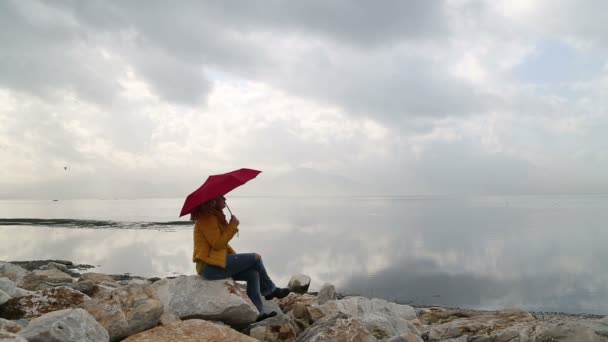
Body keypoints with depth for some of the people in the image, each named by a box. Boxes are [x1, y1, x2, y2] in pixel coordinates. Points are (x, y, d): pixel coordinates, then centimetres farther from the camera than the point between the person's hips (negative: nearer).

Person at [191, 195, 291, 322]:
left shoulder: (215, 216, 18)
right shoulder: (207, 218, -13)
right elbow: (218, 244, -21)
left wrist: (236, 256, 9)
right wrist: (232, 226, -15)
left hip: (212, 265, 10)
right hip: (210, 266, -10)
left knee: (253, 273, -1)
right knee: (255, 258, -7)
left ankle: (258, 313, -4)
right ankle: (271, 290, 13)